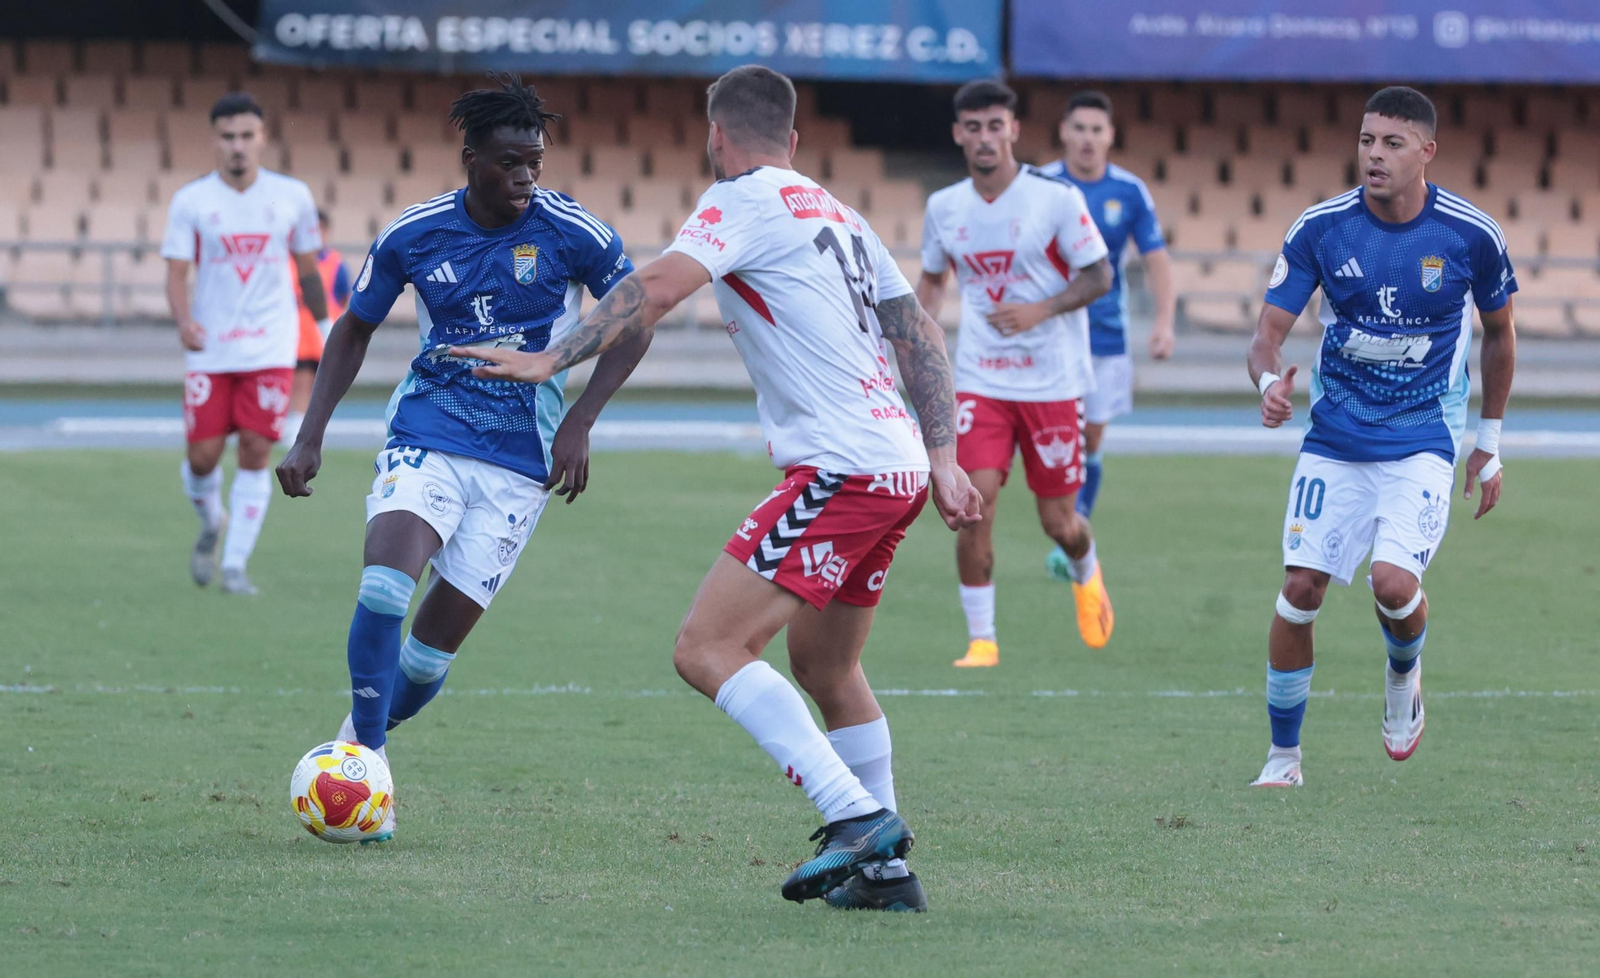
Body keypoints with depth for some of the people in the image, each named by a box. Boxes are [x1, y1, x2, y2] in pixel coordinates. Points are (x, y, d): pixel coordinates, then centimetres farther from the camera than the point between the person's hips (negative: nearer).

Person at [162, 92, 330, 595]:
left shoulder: (292, 196, 3)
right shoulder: (191, 201, -1)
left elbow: (308, 270, 14)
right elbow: (176, 273, -3)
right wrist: (183, 321, -22)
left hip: (270, 349, 0)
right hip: (210, 350, 0)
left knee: (256, 452, -8)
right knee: (203, 455, -2)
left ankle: (235, 563, -1)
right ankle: (211, 522, 30)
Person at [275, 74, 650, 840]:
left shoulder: (571, 232, -9)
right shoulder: (414, 234, -3)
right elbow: (354, 328, 12)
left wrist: (578, 425, -7)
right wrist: (310, 437, 5)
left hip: (518, 462, -1)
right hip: (426, 437, 1)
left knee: (435, 645, -2)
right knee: (383, 590, -24)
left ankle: (357, 743, 23)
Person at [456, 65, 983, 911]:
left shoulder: (744, 201, -3)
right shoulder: (837, 215, 22)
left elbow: (657, 288, -16)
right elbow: (919, 334, 20)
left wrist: (549, 361, -17)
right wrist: (942, 458, 18)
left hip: (841, 470, -9)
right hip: (898, 468, 9)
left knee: (707, 650, -13)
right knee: (824, 669, 23)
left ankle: (858, 818, -22)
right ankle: (885, 869, 24)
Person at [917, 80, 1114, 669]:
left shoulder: (1056, 199, -9)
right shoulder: (944, 208, 3)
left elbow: (1098, 276, -5)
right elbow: (932, 278, 20)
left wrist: (1039, 311, -20)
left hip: (1052, 382, -2)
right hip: (979, 382, 2)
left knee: (1058, 522, 5)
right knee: (974, 502, -15)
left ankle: (1087, 576, 41)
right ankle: (981, 639, -3)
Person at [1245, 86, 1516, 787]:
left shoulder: (1472, 235, -7)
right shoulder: (1320, 228, -7)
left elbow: (1500, 334, 10)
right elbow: (1269, 332, -6)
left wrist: (1489, 445, 13)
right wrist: (1269, 381, -30)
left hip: (1422, 443, -2)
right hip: (1334, 439, 2)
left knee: (1394, 582, -21)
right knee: (1300, 587, -6)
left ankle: (1404, 675, 15)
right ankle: (1283, 755, 10)